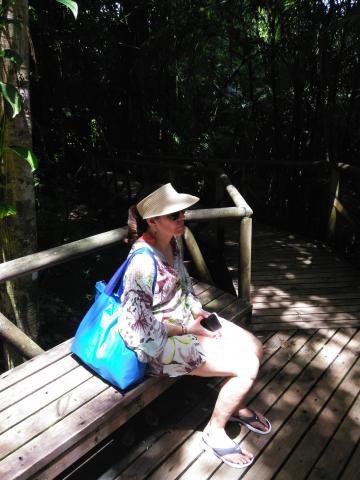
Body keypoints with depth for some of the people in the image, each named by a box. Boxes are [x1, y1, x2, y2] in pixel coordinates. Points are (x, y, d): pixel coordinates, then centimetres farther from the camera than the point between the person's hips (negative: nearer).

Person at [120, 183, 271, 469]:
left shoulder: (171, 242, -3)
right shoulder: (143, 262, -29)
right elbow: (138, 325, -24)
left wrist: (197, 309, -2)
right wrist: (185, 329, -18)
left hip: (186, 319, 9)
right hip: (161, 342, -8)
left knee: (255, 348, 6)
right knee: (247, 367, -13)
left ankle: (236, 406, 32)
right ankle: (215, 432, 12)